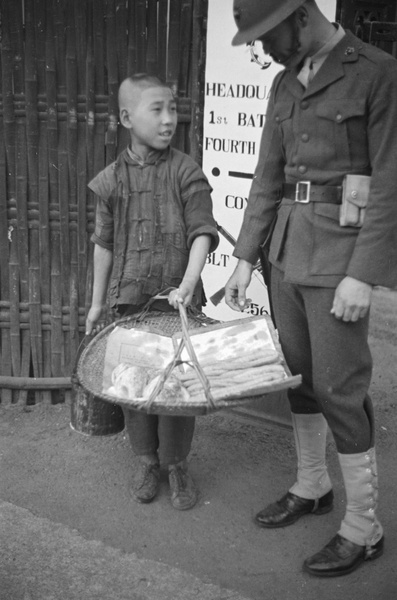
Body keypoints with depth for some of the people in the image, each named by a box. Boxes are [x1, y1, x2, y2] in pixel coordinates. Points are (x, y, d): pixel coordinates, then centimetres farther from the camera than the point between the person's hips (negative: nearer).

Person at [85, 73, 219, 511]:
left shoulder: (186, 172, -5)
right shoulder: (111, 180, 2)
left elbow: (202, 232, -11)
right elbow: (104, 243, 9)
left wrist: (189, 282, -26)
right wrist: (97, 302, 12)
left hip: (176, 298, -2)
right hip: (128, 298, 2)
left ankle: (176, 464, 23)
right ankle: (146, 461, 28)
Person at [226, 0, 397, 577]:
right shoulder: (285, 84, 9)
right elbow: (267, 177, 12)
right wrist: (245, 260, 10)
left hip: (338, 255, -7)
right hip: (287, 248, 7)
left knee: (339, 389, -2)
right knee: (298, 372, 15)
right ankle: (312, 486, 35)